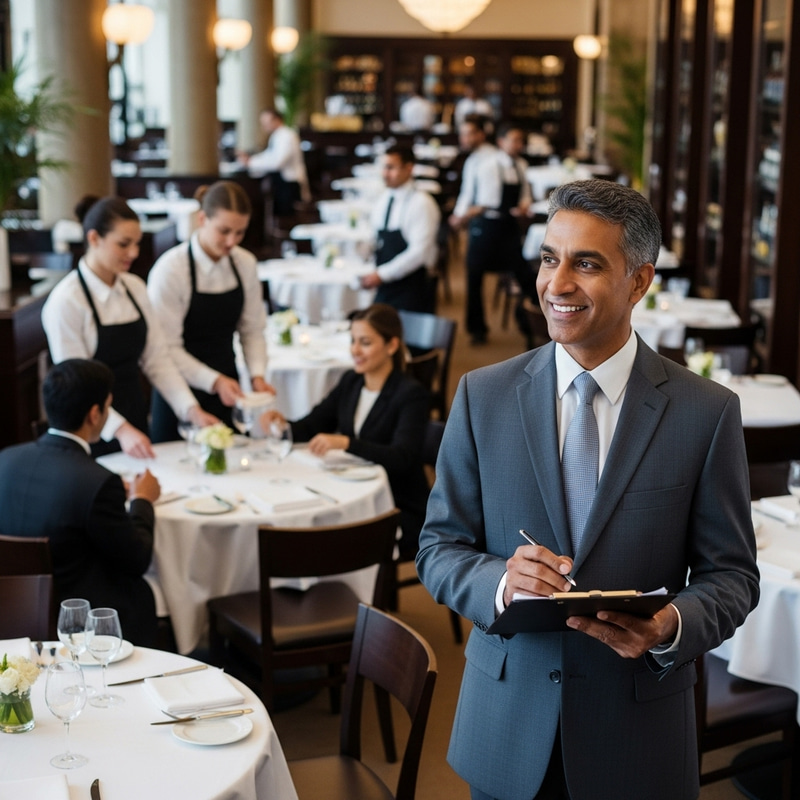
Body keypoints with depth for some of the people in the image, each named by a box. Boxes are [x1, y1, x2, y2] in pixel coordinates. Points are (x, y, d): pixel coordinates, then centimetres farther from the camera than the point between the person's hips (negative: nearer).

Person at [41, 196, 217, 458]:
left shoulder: (135, 288, 4)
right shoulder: (66, 301, -15)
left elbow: (158, 359, 3)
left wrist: (191, 409, -10)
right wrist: (120, 429, -31)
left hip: (134, 420, 6)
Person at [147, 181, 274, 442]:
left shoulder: (245, 264, 2)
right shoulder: (170, 269, -14)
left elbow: (252, 330, 6)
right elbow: (168, 349, -16)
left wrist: (257, 374, -10)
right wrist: (214, 381, -25)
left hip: (226, 392, 5)